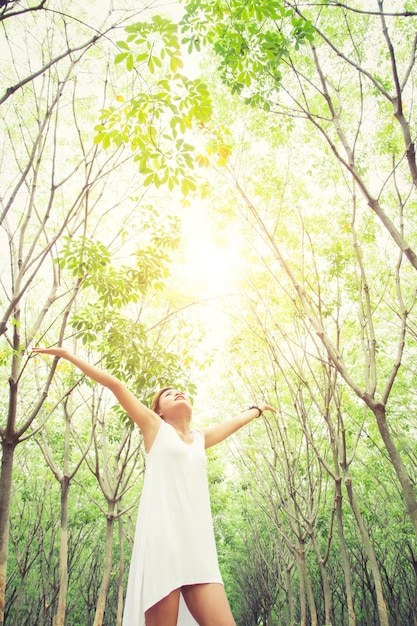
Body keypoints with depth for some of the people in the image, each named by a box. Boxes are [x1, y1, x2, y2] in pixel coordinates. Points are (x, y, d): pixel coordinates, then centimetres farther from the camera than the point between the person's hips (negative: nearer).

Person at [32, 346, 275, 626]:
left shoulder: (201, 438, 20)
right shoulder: (155, 427, 10)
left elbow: (235, 422, 38)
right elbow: (115, 384, 9)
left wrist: (257, 409, 55)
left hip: (198, 546, 4)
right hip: (161, 539, -4)